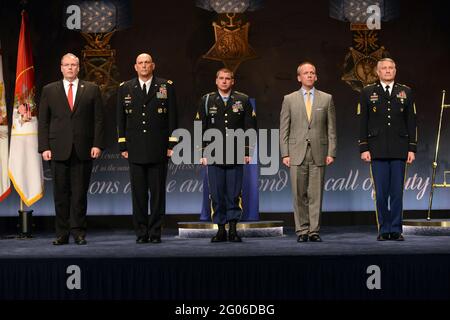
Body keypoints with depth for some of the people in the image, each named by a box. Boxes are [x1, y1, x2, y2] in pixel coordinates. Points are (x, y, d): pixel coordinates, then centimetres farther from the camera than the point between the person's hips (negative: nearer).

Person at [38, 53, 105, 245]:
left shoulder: (91, 90, 9)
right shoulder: (49, 90, 10)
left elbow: (99, 119, 5)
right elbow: (43, 121, 7)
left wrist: (97, 144, -5)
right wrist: (44, 147, -2)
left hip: (83, 150, 0)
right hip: (58, 150, 0)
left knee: (80, 193, 1)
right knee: (61, 193, 2)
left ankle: (78, 232, 7)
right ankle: (62, 233, 8)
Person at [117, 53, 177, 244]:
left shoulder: (166, 87, 6)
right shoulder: (125, 89, 10)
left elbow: (172, 118, 4)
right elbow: (121, 119, 9)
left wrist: (172, 144, -2)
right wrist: (123, 146, 3)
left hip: (159, 149, -1)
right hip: (135, 150, 1)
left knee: (158, 192, 0)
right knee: (138, 194, 2)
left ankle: (155, 232, 6)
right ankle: (141, 233, 7)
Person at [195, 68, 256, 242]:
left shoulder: (243, 100, 7)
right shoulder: (206, 101, 8)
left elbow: (250, 128, 6)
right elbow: (200, 129, 7)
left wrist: (248, 152, -1)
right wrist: (202, 154, 1)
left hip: (236, 156, 0)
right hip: (214, 156, 1)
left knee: (234, 194, -2)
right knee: (216, 195, 1)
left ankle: (233, 229, 3)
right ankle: (220, 229, 8)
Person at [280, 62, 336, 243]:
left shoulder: (326, 99, 9)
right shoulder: (289, 99, 8)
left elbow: (331, 129, 7)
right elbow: (284, 129, 6)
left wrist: (331, 153, -1)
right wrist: (285, 154, -2)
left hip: (318, 153, 0)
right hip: (297, 153, 0)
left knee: (316, 194, 0)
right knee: (299, 195, 0)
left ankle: (314, 231, 4)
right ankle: (302, 230, 7)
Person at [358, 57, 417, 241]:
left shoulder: (405, 92, 10)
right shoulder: (368, 93, 7)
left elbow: (411, 123, 8)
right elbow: (363, 123, 4)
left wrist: (412, 149, 2)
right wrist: (364, 149, -3)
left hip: (399, 151, 1)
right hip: (378, 151, -1)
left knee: (397, 192, 1)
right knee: (381, 193, -1)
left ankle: (396, 230, 7)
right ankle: (384, 230, 6)